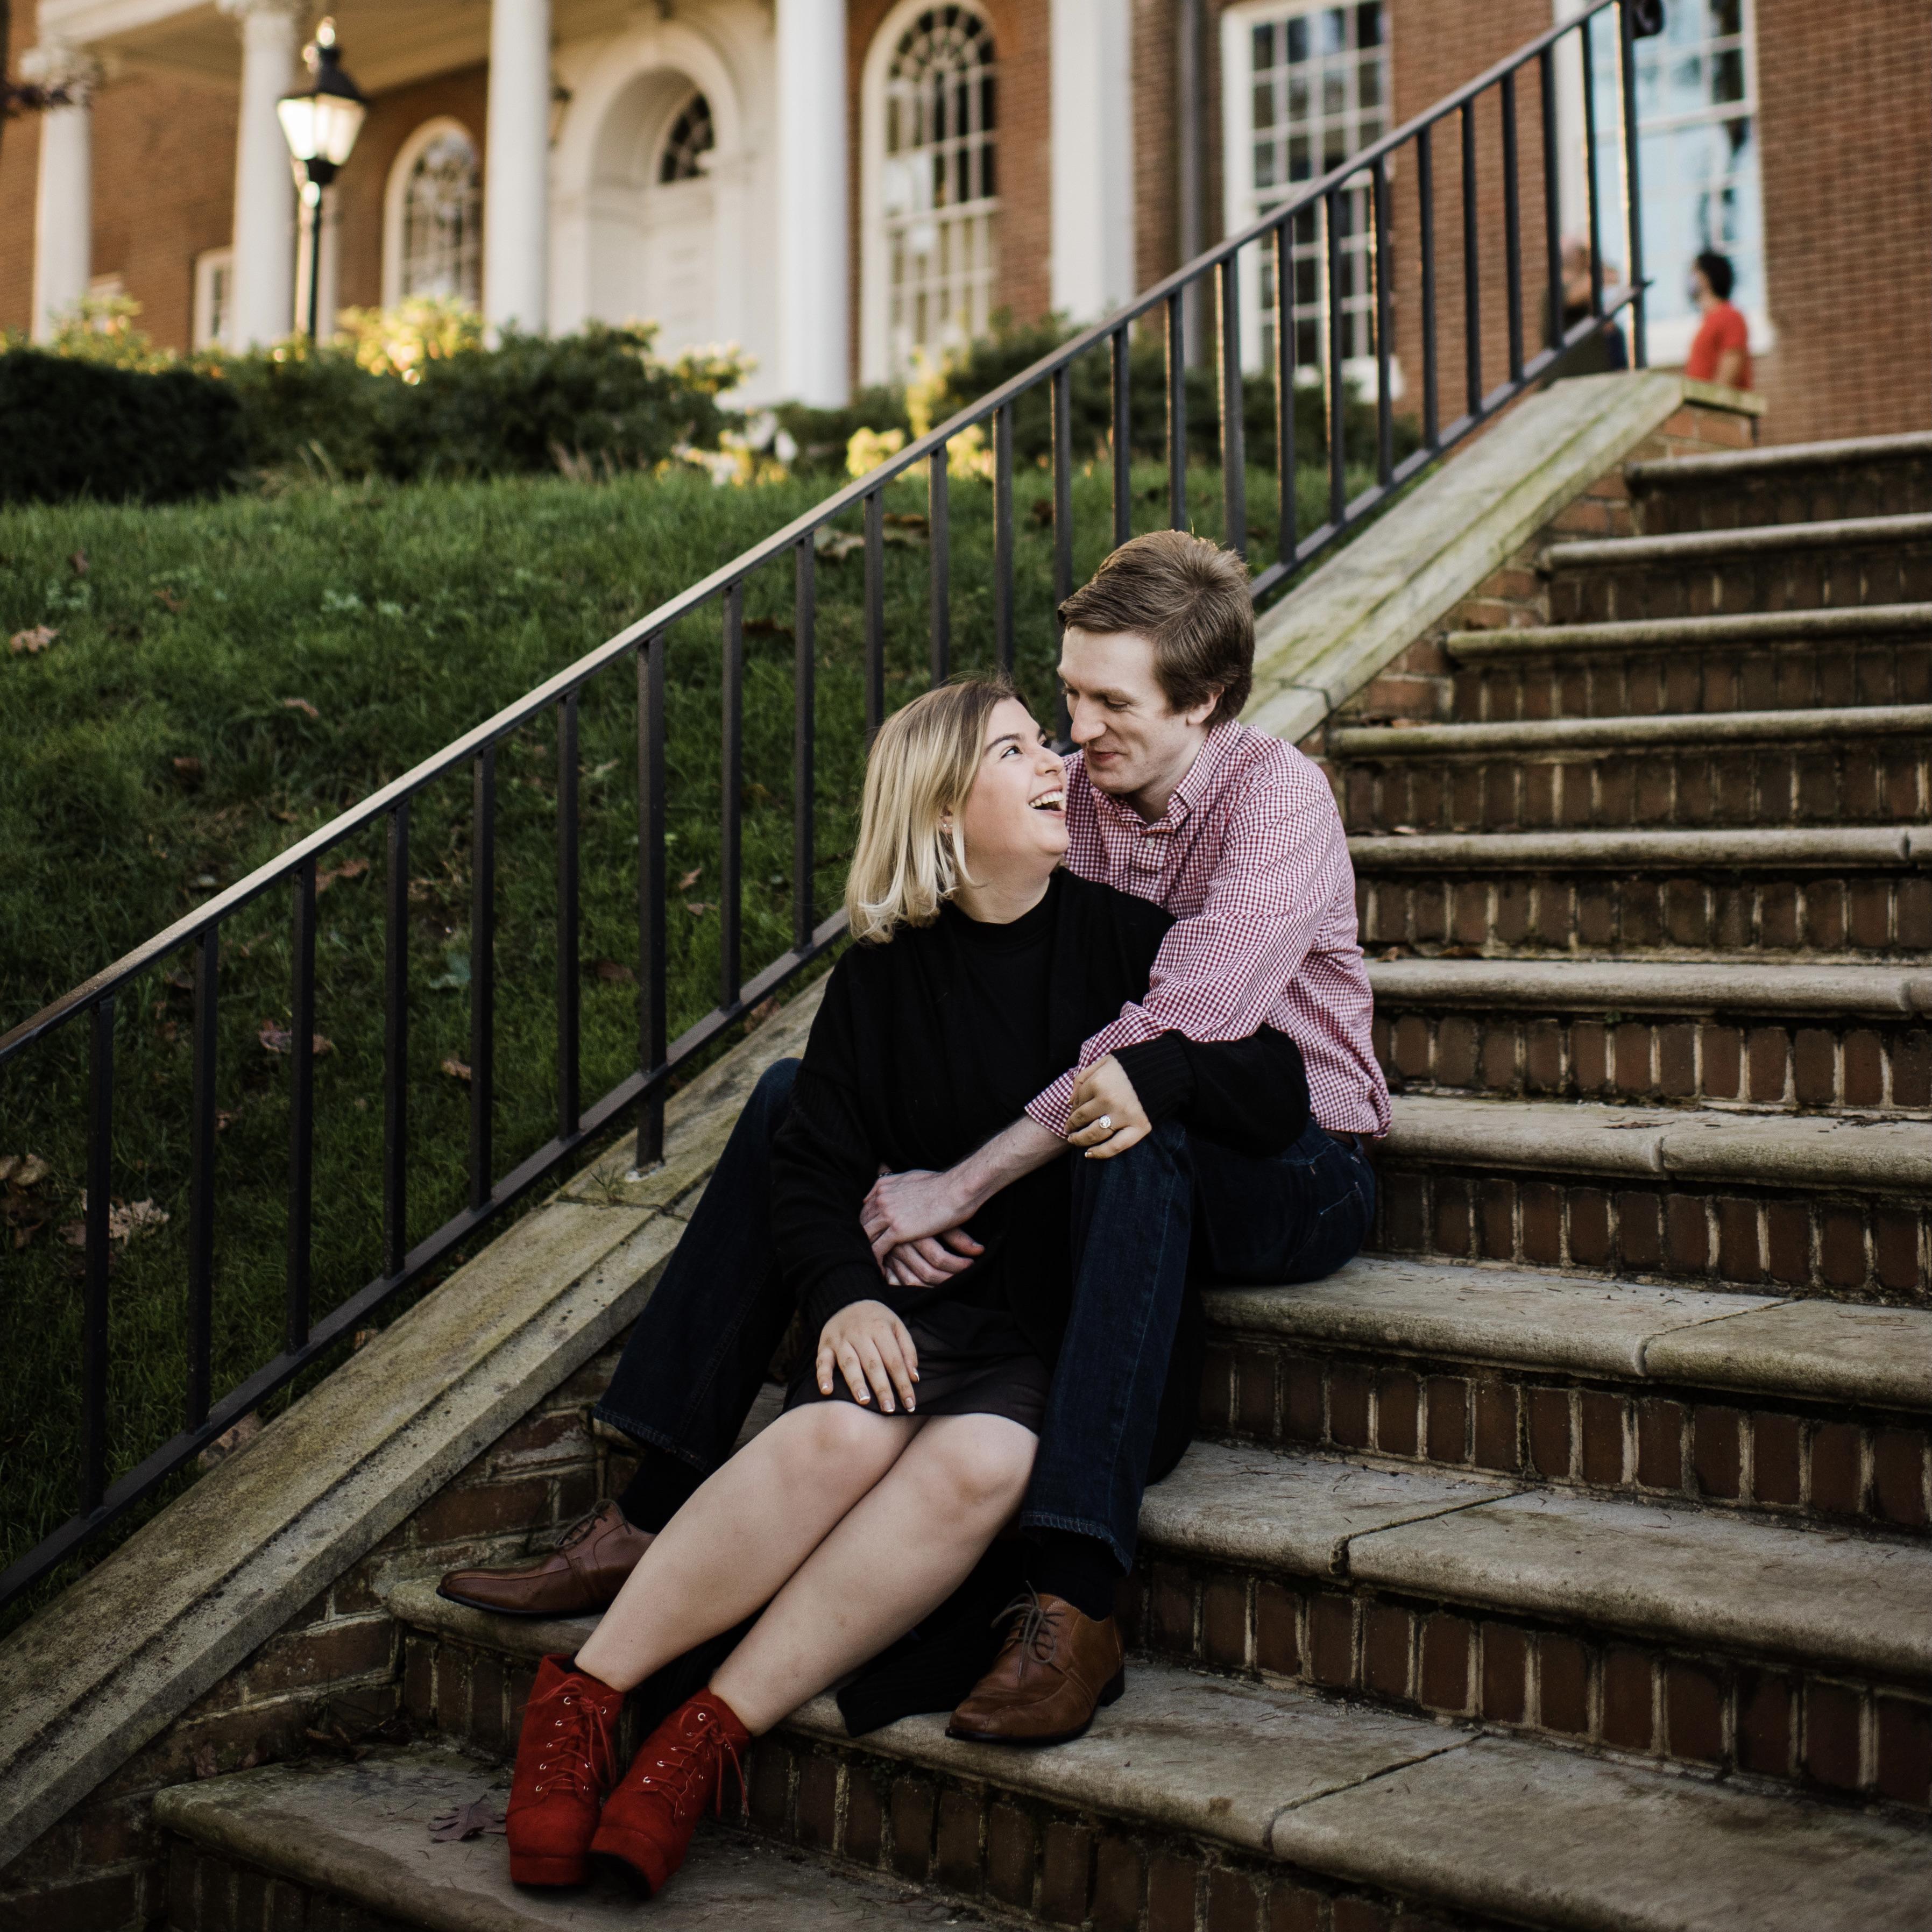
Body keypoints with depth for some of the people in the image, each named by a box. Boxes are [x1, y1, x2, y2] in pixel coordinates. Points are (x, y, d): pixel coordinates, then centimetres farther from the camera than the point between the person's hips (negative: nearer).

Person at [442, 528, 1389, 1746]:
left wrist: (964, 1184, -35)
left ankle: (1074, 1599, -43)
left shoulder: (1278, 798, -18)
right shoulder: (1063, 798, 1)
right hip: (1088, 1154, 6)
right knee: (797, 1094, -6)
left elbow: (1172, 1039, -31)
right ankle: (656, 1514, -9)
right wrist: (907, 1182, -26)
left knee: (1132, 1135, -41)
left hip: (1291, 1174, -6)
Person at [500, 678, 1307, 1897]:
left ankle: (709, 1739, -32)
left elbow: (1281, 1098, 3)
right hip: (918, 1309, 1)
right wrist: (844, 1293, -12)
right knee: (840, 1433, -32)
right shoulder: (882, 980, 10)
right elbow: (813, 1172, 8)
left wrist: (1153, 1070, -16)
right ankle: (585, 1695, -23)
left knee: (979, 1461, -33)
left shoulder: (1123, 940, 8)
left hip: (1073, 1337, -1)